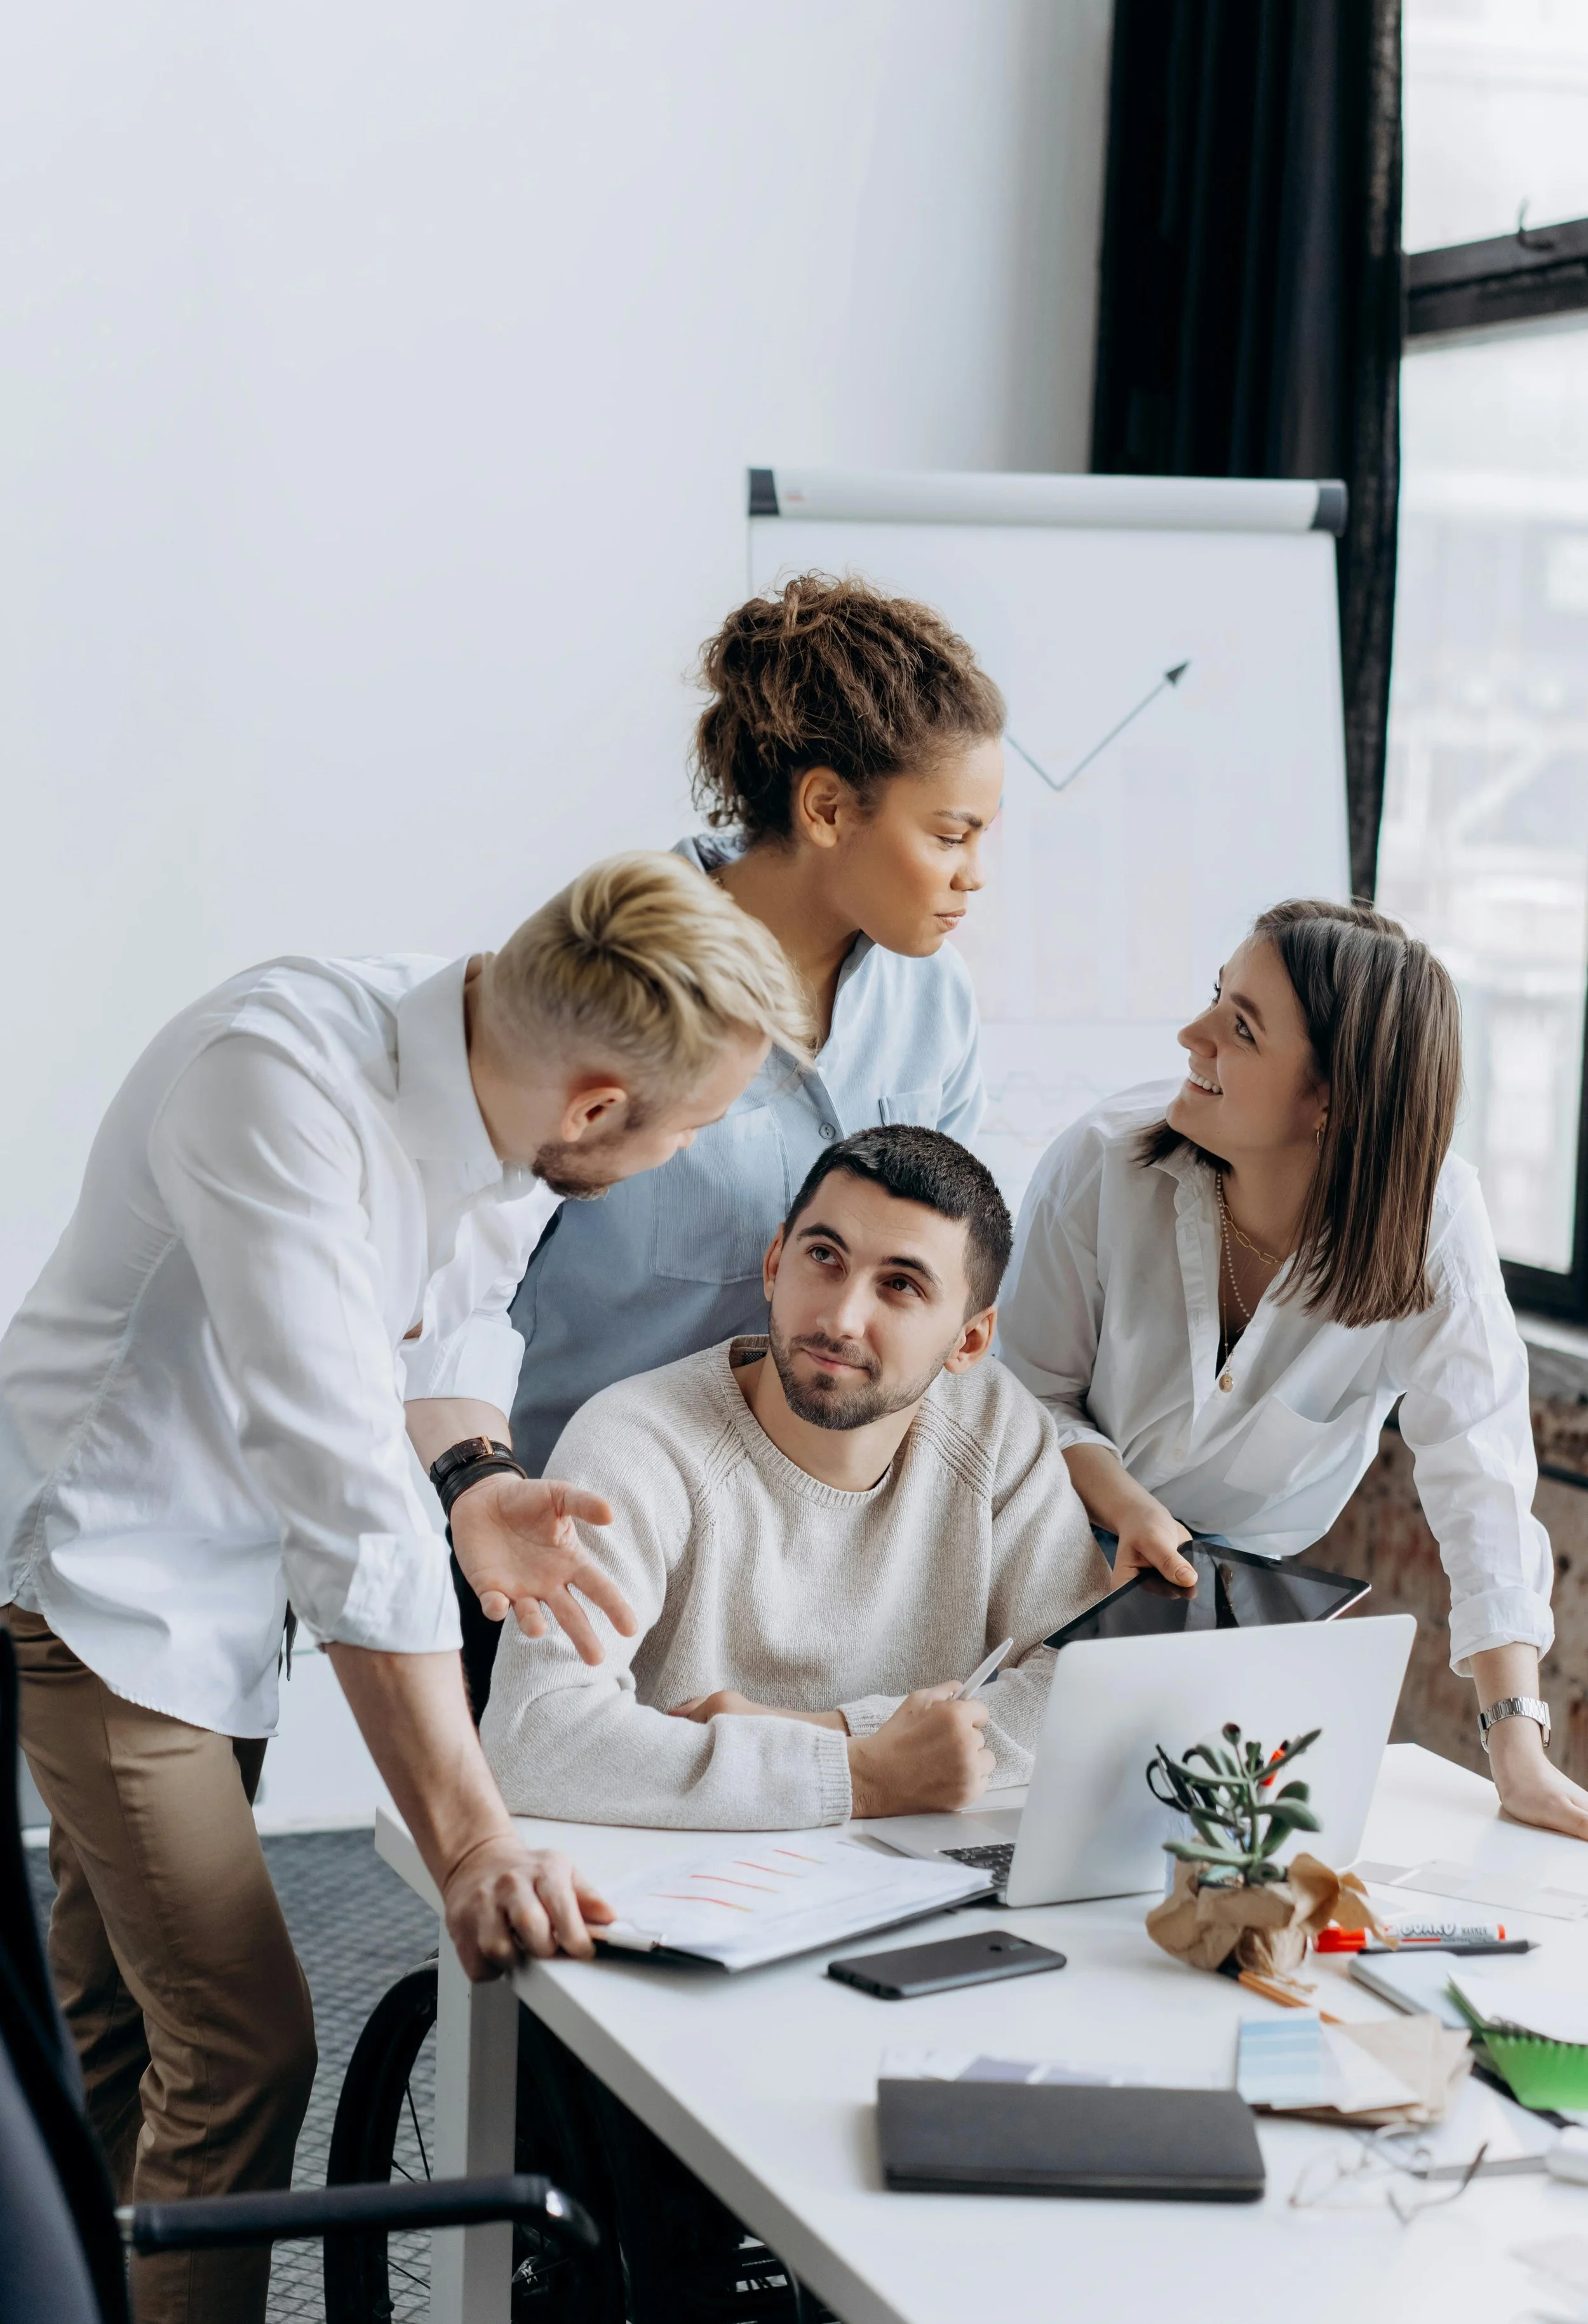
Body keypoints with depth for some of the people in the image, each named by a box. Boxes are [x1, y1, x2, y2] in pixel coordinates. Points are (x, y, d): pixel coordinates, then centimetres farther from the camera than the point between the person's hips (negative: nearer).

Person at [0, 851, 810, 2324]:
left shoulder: (513, 1091, -11)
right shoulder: (279, 1085, -35)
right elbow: (344, 1488, -41)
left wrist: (472, 1472, -16)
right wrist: (470, 1840, -42)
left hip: (222, 1568, 8)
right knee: (242, 2044, -10)